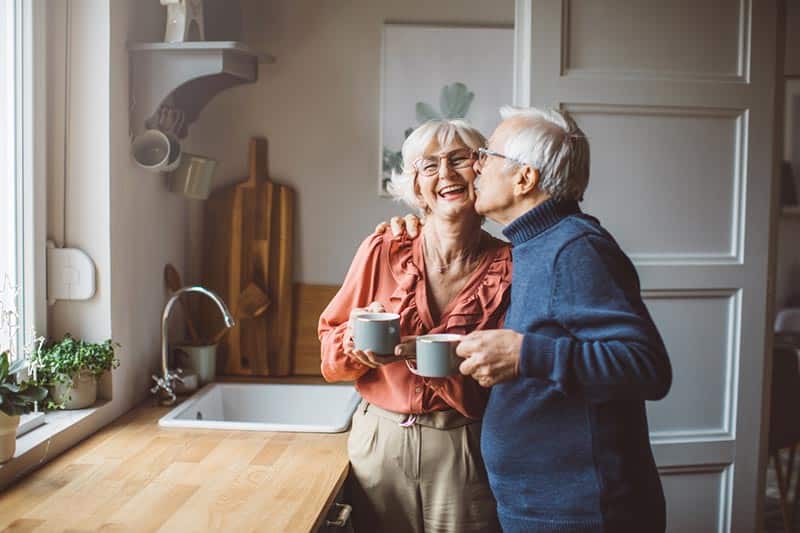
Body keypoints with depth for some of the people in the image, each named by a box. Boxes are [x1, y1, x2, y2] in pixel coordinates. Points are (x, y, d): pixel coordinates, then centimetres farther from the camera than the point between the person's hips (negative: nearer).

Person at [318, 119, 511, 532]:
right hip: (379, 444, 2)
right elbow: (331, 358, 2)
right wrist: (357, 336, -19)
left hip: (464, 453, -1)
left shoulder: (508, 267, -8)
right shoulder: (383, 251, -5)